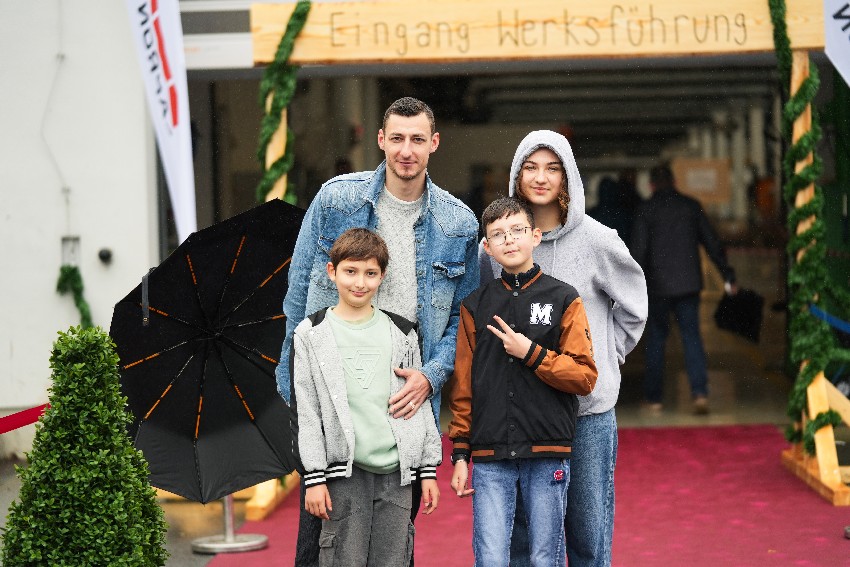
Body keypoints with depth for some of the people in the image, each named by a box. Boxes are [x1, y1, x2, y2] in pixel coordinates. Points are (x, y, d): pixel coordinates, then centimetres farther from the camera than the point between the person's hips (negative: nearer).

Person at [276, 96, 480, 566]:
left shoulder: (459, 224, 4)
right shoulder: (336, 198, 1)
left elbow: (461, 315, 8)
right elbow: (299, 289, 5)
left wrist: (431, 375, -8)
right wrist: (295, 377, 1)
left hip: (408, 394, 1)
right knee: (319, 519, 1)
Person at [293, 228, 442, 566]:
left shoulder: (401, 333, 11)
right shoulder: (312, 334, 3)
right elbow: (307, 411, 1)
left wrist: (428, 469, 9)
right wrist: (314, 477, -5)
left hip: (396, 471, 3)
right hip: (344, 473, -2)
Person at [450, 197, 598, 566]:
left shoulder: (564, 299, 3)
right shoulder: (475, 305, 10)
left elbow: (585, 377, -1)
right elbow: (463, 386, 11)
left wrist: (531, 353, -11)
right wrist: (460, 453, 7)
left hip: (548, 454, -1)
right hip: (489, 457, 2)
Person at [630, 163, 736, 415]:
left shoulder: (646, 210, -3)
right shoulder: (691, 206, 7)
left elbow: (639, 250, -9)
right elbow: (712, 243, 8)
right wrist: (728, 276, 14)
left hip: (658, 286, -2)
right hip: (689, 283, 2)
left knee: (656, 339, 8)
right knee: (691, 336, 3)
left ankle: (654, 397, 11)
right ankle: (700, 392, -13)